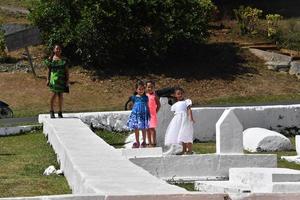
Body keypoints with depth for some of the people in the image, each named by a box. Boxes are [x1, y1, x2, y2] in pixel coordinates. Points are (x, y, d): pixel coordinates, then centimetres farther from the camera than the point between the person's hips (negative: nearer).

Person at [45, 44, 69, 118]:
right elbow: (49, 70, 9)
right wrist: (48, 79, 4)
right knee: (54, 94, -12)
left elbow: (67, 70, 8)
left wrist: (67, 80, 1)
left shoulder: (63, 59, 8)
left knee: (61, 95, 4)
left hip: (62, 79, 2)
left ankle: (60, 112, 12)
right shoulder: (51, 59, 6)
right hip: (54, 78, -2)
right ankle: (51, 111, 2)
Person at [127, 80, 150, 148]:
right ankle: (137, 142, 17)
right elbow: (133, 106, 13)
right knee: (136, 129, 6)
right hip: (135, 114, 2)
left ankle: (144, 142, 15)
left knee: (143, 129, 2)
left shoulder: (145, 97, 3)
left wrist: (149, 115, 5)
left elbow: (147, 107, 7)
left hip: (143, 115, -2)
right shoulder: (134, 97, 5)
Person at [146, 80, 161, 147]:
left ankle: (154, 143, -1)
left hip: (152, 115, -5)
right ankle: (149, 143, 16)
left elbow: (158, 105, -2)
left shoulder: (154, 96, -5)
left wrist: (155, 112, -6)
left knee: (152, 128, -6)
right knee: (147, 129, 9)